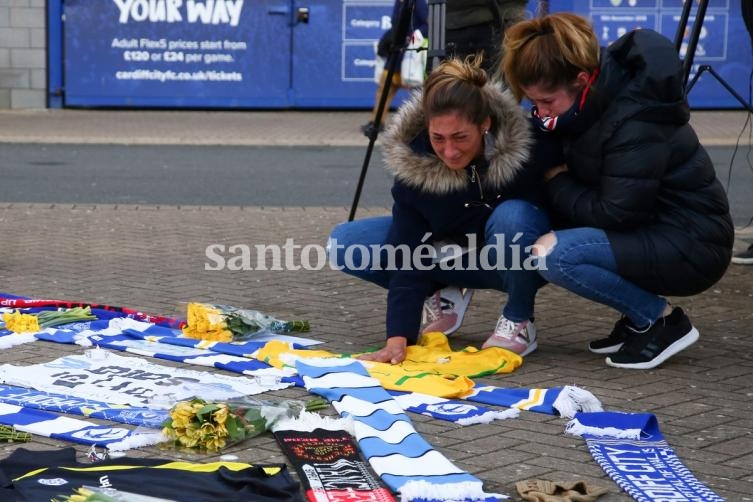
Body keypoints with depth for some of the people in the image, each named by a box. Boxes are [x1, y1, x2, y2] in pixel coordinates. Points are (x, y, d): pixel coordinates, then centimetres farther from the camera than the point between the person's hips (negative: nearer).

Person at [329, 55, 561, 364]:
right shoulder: (412, 163, -24)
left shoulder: (527, 145, -31)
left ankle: (519, 321, -13)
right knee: (346, 242, -15)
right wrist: (398, 337, -30)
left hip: (525, 261, -2)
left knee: (511, 216, -38)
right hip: (463, 256, 2)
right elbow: (408, 257, -24)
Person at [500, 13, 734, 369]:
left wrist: (557, 183, -11)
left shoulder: (635, 121, -25)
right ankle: (641, 316, 7)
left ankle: (661, 320, -7)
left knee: (550, 254, -25)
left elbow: (613, 214, -24)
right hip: (645, 231, 10)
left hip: (691, 246, -10)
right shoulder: (593, 101, 0)